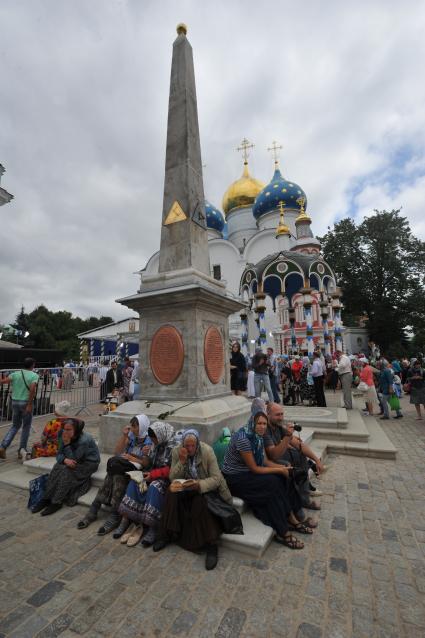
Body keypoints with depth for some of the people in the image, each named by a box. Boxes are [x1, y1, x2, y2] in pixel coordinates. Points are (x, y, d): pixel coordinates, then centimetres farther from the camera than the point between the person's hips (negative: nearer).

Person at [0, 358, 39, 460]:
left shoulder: (15, 374, 4)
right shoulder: (34, 375, -9)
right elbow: (32, 389, -22)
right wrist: (30, 404, -17)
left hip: (15, 402, 4)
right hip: (26, 403, -4)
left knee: (15, 426, 21)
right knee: (26, 427, 12)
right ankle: (22, 450, 15)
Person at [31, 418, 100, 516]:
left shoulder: (84, 440, -28)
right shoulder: (65, 437, -7)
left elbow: (73, 459, -25)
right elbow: (58, 454, -4)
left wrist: (67, 444, -31)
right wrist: (65, 460, -26)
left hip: (88, 463, -7)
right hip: (76, 460, 7)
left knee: (67, 471, -28)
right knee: (57, 467, -18)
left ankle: (57, 502, -17)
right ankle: (46, 499, -12)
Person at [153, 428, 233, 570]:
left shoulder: (207, 451, -21)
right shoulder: (177, 451, -12)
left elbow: (216, 478, -20)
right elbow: (172, 479, -11)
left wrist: (199, 484, -38)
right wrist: (181, 461, -28)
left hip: (204, 488, -3)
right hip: (185, 487, 3)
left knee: (200, 502, -32)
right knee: (172, 494, -25)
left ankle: (211, 545, -18)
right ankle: (166, 534, -5)